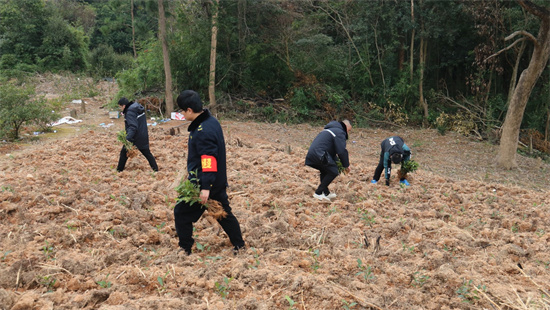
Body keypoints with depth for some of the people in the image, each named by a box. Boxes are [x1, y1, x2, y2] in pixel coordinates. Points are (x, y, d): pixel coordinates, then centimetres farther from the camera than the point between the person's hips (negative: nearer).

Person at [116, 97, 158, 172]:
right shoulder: (139, 108, 8)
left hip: (134, 138, -8)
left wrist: (128, 138, -35)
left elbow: (133, 127, -29)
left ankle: (119, 170, 14)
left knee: (124, 153, 7)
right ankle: (156, 169, 14)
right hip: (143, 137, 8)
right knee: (147, 153, 14)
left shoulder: (130, 112, -19)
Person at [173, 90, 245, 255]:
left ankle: (185, 249, 13)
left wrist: (205, 187, -27)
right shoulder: (212, 121, 6)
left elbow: (208, 159, -27)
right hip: (219, 181, 10)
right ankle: (239, 245, 27)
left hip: (201, 183, -10)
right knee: (224, 213, 19)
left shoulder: (202, 131, -24)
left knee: (181, 213, 5)